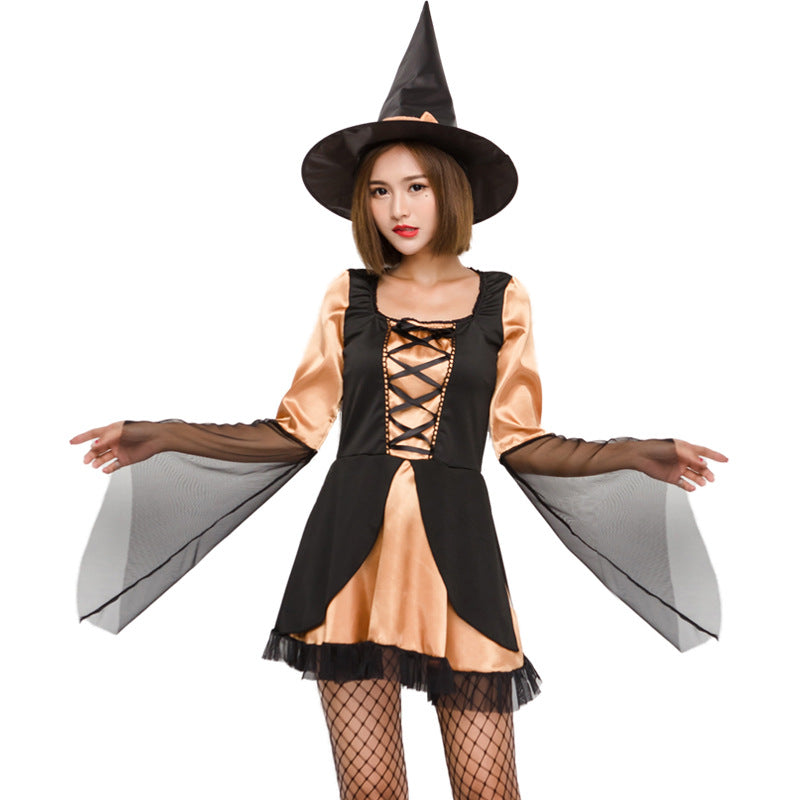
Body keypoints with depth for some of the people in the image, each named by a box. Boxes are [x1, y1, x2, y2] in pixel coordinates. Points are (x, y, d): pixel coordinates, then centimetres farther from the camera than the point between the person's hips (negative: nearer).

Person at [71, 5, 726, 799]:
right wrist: (166, 436, -2)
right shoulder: (347, 296, 9)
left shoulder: (502, 299, 7)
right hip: (350, 548, 1)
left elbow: (518, 442, 6)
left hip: (456, 550, 0)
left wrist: (637, 455, -7)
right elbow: (298, 429, 8)